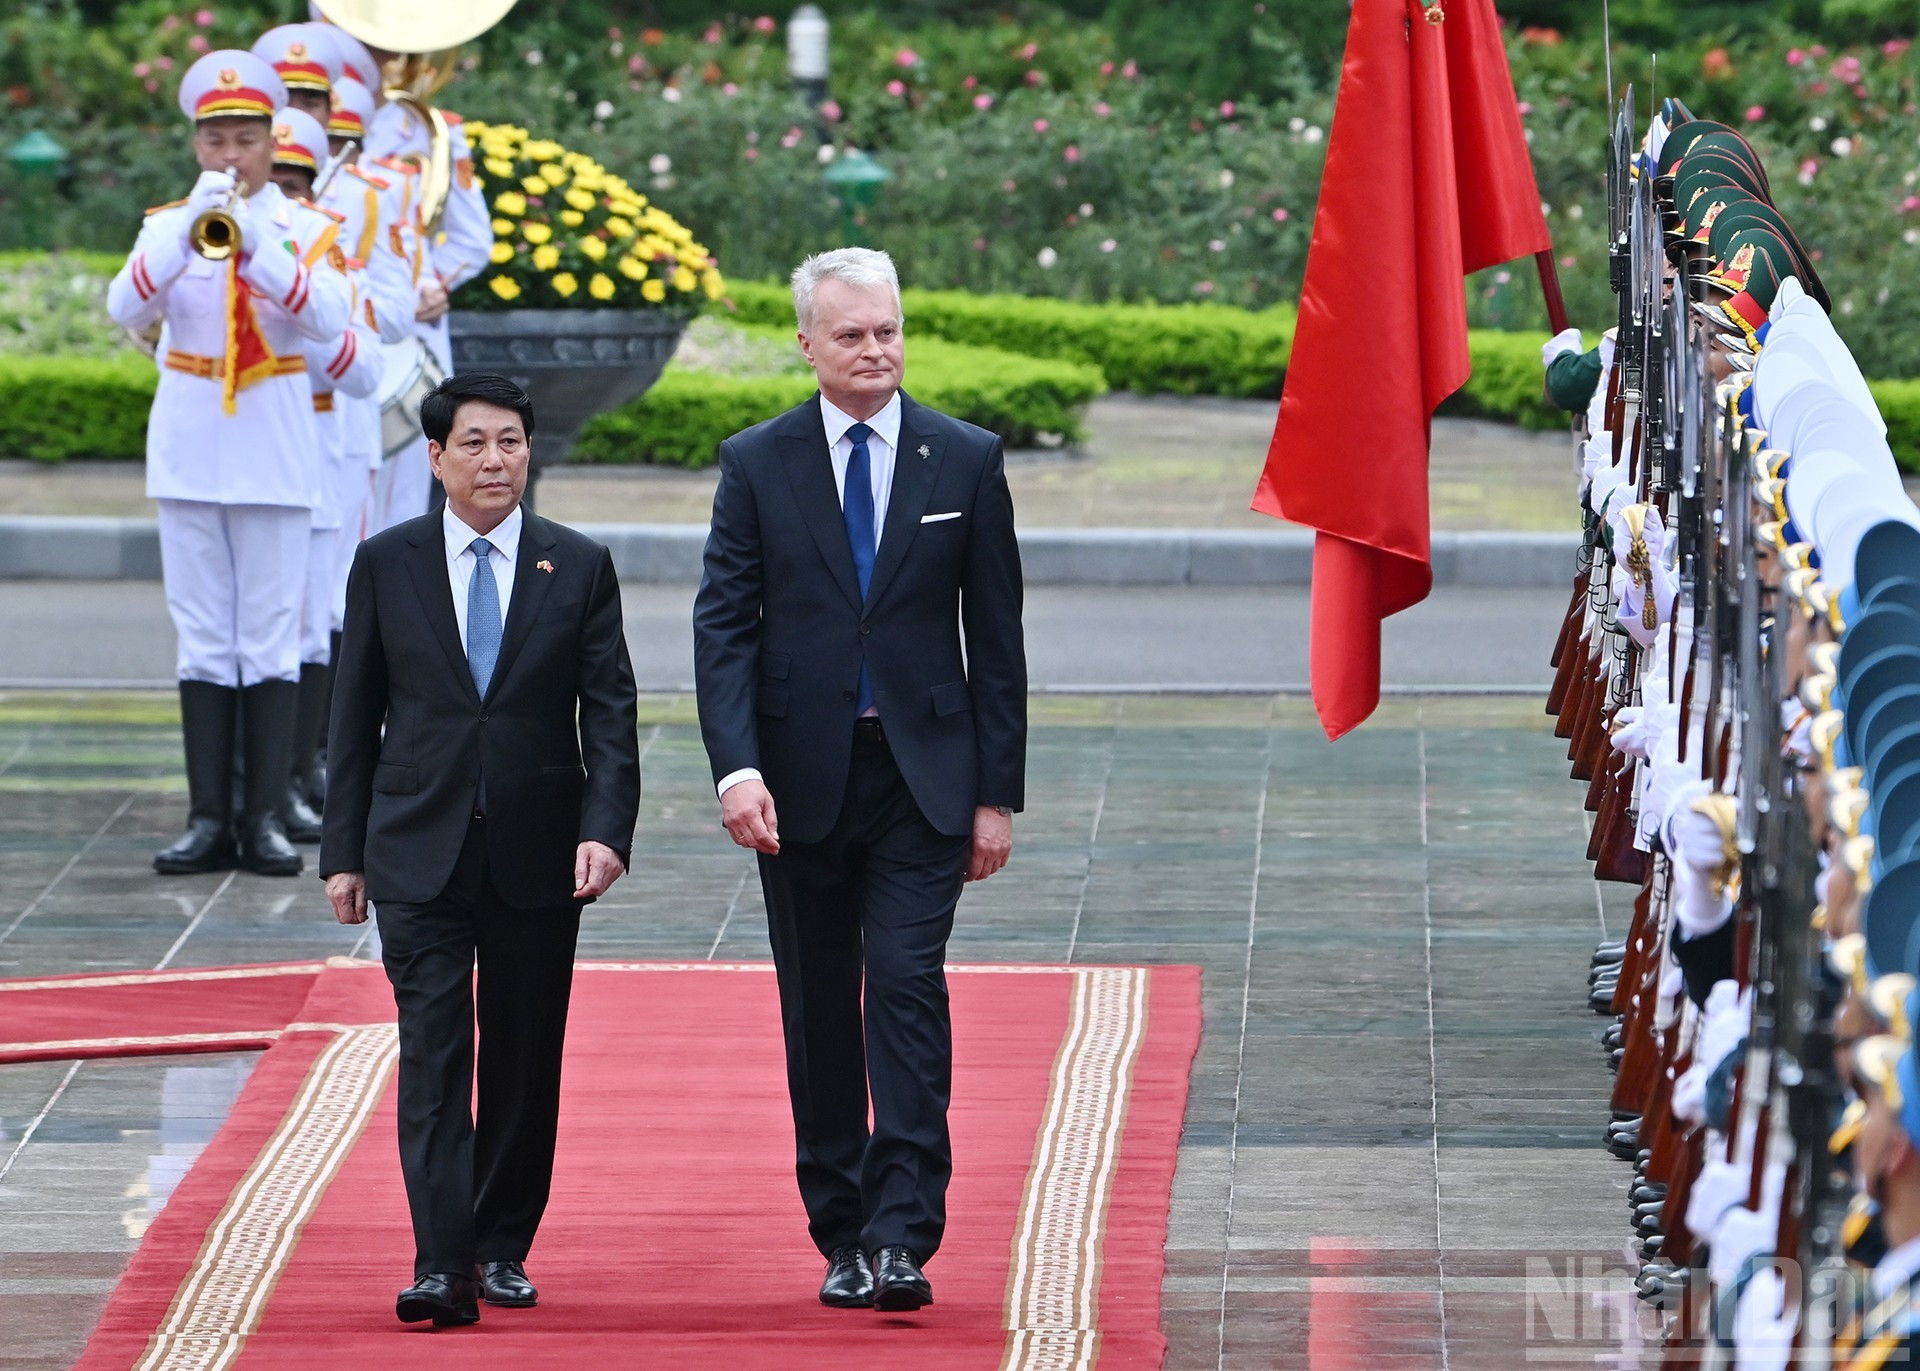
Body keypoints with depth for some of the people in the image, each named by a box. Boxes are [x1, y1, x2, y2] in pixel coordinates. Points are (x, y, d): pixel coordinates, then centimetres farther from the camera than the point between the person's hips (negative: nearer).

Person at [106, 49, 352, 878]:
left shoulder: (305, 229, 3)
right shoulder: (166, 226, 6)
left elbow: (330, 318, -16)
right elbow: (125, 309, -12)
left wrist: (254, 241, -28)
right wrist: (190, 231, -24)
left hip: (273, 449, -1)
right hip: (189, 447, 1)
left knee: (270, 639, -2)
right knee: (203, 641, 2)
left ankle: (265, 816, 0)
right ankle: (209, 817, 4)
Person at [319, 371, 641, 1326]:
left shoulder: (580, 567, 4)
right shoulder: (386, 564, 4)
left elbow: (609, 713, 0)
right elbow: (354, 718, 7)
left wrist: (605, 831, -13)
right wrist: (343, 851, 4)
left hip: (536, 854, 1)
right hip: (419, 853, -1)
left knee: (525, 1059, 7)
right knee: (433, 1051, -10)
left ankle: (503, 1247, 21)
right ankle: (442, 1266, -15)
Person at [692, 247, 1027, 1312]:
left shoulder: (966, 461, 3)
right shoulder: (756, 464, 2)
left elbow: (996, 638, 4)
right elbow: (723, 625, -3)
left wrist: (998, 793, 0)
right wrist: (737, 767, -16)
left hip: (923, 778, -1)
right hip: (802, 779, 1)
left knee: (908, 992, -13)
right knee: (819, 1014, 8)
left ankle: (902, 1238, -15)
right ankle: (842, 1235, 18)